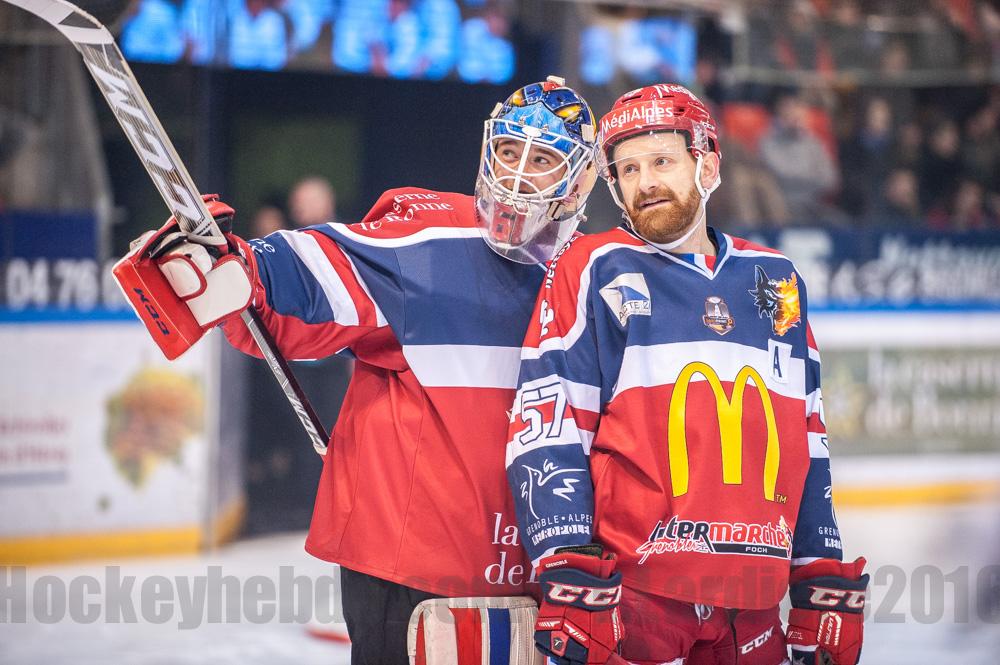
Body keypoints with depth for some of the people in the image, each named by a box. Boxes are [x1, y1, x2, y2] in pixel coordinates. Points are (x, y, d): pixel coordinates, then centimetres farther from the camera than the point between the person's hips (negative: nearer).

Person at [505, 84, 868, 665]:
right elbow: (545, 431, -6)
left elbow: (808, 449, 19)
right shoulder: (592, 272, 1)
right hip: (630, 596, -4)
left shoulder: (778, 283, 15)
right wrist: (569, 575, -15)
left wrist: (827, 586, 14)